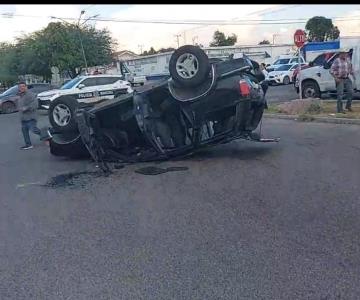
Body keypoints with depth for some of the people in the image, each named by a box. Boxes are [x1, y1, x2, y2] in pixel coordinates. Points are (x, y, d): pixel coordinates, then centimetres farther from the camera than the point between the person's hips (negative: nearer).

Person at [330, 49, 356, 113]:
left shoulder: (348, 60, 10)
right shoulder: (337, 61, -8)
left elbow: (350, 68, 24)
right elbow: (331, 70, -12)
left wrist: (353, 75, 9)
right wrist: (336, 78, -19)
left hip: (347, 79, 6)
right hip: (340, 80, -6)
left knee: (350, 92, 4)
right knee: (340, 94, -5)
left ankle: (348, 106, 21)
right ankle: (340, 109, 1)